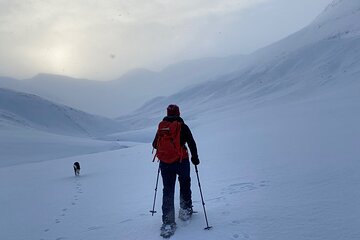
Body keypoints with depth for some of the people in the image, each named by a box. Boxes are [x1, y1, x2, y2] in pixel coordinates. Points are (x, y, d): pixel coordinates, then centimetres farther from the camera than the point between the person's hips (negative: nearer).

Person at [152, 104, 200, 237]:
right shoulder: (183, 126, -6)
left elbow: (155, 145, 10)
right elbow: (191, 143, -8)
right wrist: (195, 157, 4)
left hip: (165, 164, 2)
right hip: (182, 162, -2)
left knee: (168, 191, 5)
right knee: (185, 186, 22)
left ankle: (168, 222, 0)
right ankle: (185, 211, 28)